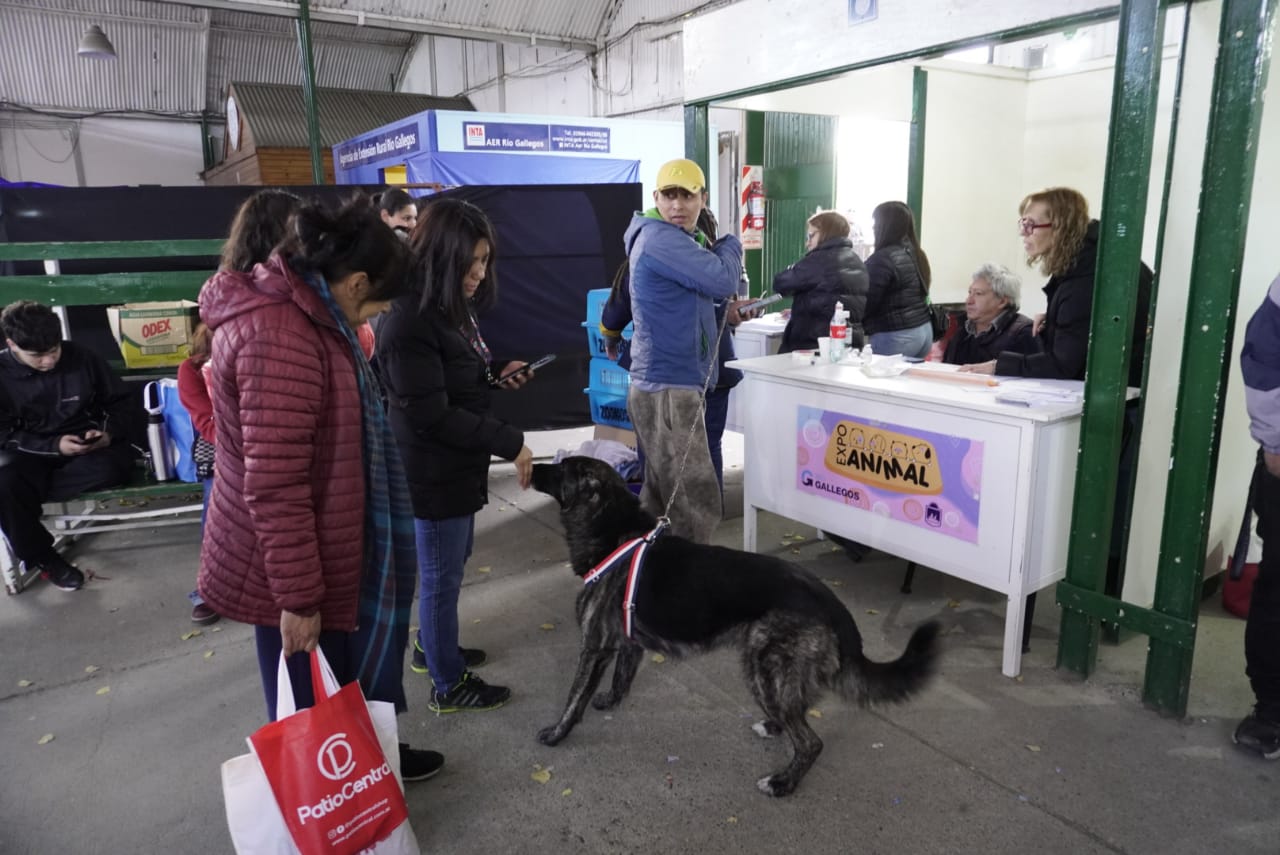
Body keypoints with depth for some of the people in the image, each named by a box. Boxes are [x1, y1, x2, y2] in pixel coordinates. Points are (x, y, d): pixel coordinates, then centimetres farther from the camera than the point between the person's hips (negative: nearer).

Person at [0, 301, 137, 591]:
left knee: (114, 465, -35)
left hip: (88, 447, 0)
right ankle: (42, 559, -10)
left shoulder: (82, 358, -8)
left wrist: (109, 433, -19)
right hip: (31, 452, 1)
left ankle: (28, 490, -13)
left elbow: (123, 403, 2)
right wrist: (54, 446, -23)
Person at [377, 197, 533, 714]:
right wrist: (510, 444, -24)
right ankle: (448, 686, 24)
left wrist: (497, 376, 2)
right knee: (442, 576, 6)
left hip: (456, 467, 10)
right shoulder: (409, 323, -24)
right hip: (433, 474, -9)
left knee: (450, 565, 24)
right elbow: (432, 416, -25)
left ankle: (432, 648, 45)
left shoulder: (452, 307, 6)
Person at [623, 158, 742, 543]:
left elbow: (709, 289, 19)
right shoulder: (660, 238, -15)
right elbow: (724, 280, -20)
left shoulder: (674, 239, 18)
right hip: (668, 388, -11)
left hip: (664, 384, 11)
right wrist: (729, 244, -1)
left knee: (662, 497, 18)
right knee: (697, 506, -8)